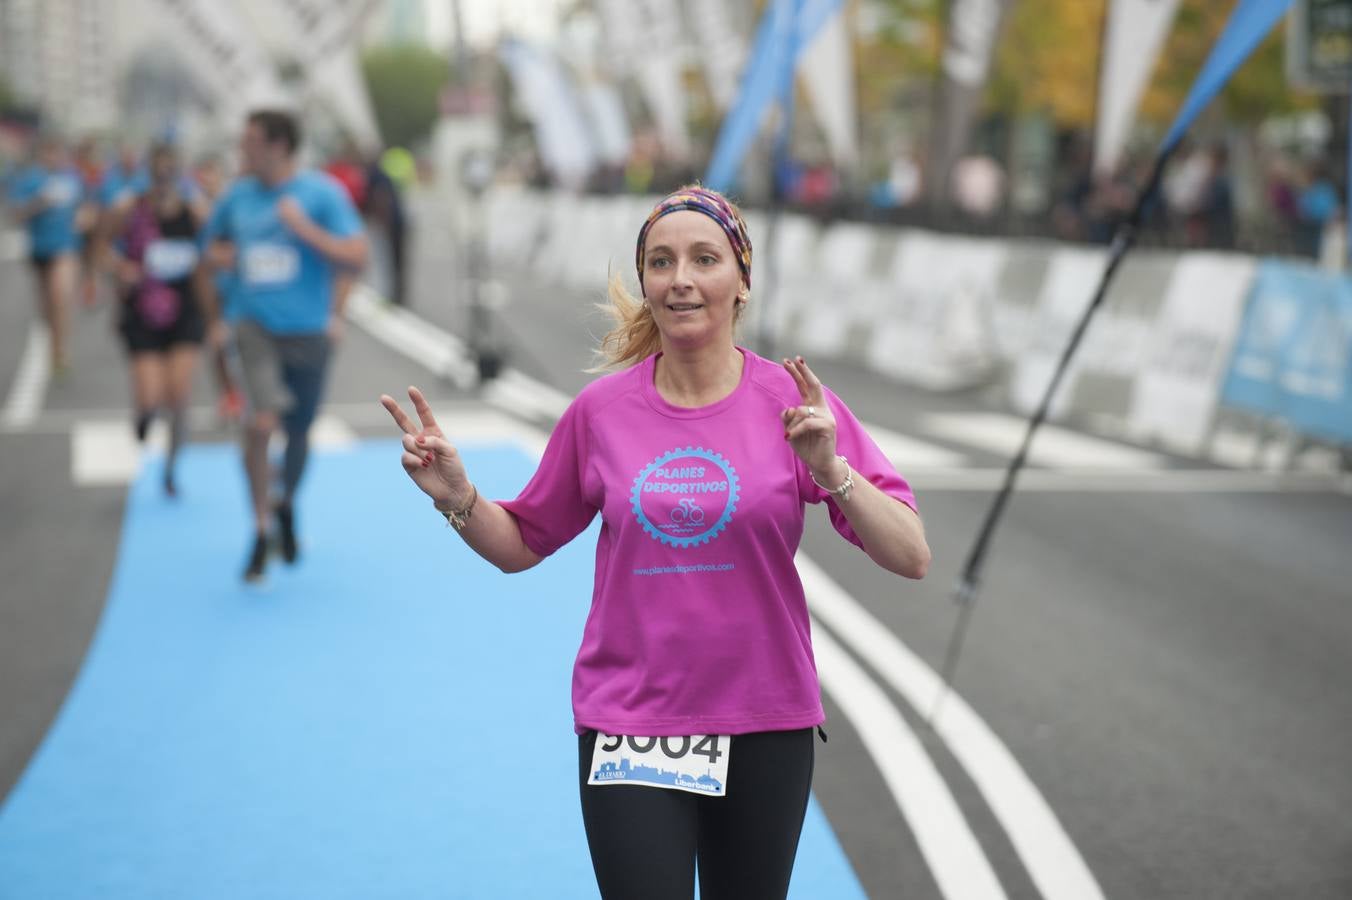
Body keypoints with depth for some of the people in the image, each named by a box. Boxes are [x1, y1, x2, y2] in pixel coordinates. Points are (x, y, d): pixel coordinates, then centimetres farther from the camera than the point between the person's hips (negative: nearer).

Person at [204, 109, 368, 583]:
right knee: (260, 424, -18)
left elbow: (356, 256, -12)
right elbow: (214, 245, 23)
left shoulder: (322, 192, -6)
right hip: (255, 325, 1)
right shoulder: (237, 196, 6)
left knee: (298, 431, 12)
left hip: (307, 330, -1)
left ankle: (287, 506, 41)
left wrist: (303, 227, -20)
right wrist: (220, 255, 0)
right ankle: (261, 531, -4)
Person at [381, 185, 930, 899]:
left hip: (765, 725, 0)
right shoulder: (600, 410, -1)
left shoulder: (794, 401, -5)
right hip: (628, 725, 0)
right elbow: (522, 545, 12)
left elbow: (911, 558, -10)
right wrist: (454, 494, -6)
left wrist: (830, 468, -24)